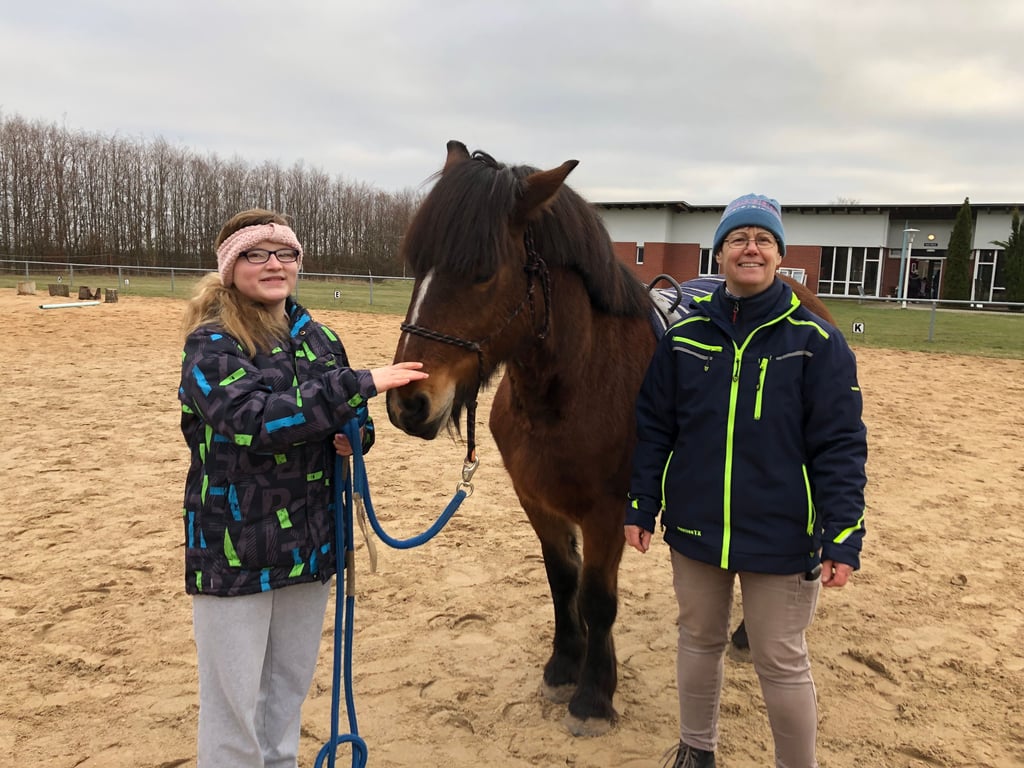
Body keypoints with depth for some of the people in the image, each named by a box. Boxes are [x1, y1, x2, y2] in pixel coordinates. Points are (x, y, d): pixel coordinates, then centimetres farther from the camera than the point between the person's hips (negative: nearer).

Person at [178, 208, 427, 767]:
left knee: (291, 685, 19)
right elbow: (253, 420, -28)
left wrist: (357, 436, -8)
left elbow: (346, 416, 16)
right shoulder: (211, 345, -11)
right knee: (233, 700, 6)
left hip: (310, 543, 5)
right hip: (236, 546, -5)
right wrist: (361, 384, -30)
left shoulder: (320, 339, 5)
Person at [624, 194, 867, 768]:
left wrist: (844, 539, -14)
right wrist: (639, 507, 3)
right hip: (695, 527, 3)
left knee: (782, 662, 10)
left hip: (781, 537, -3)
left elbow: (841, 446, -10)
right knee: (700, 641, 20)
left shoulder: (816, 339, -9)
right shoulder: (685, 333, -2)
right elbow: (652, 429, 3)